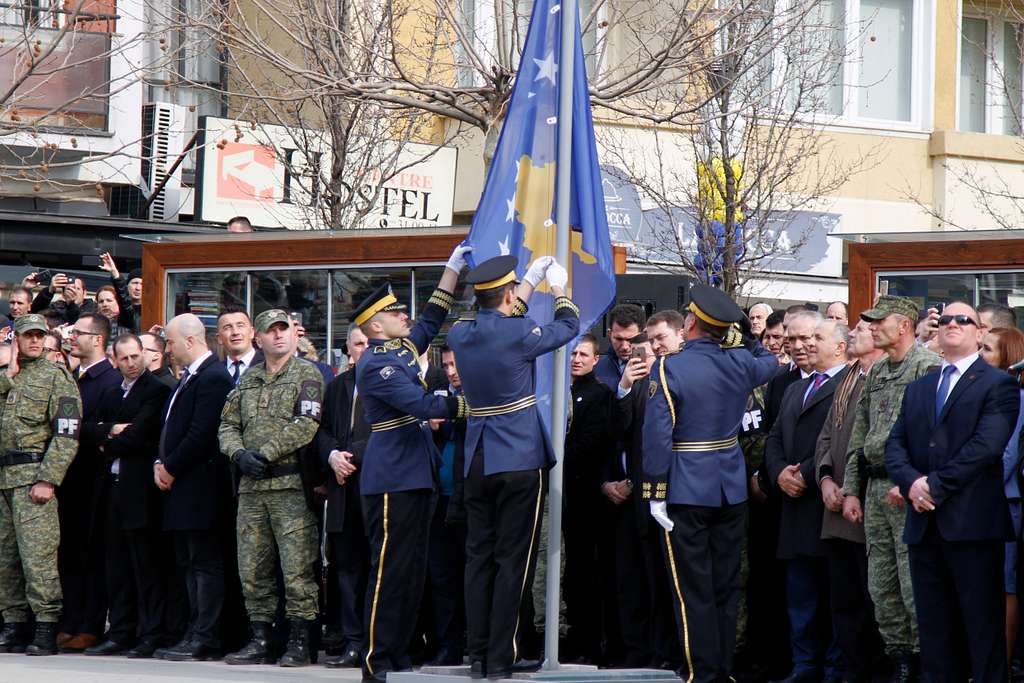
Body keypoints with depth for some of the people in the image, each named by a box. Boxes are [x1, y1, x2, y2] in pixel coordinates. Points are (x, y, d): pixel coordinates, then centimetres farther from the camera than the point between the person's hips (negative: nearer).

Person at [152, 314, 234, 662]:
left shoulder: (214, 378, -14)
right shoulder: (188, 377, 18)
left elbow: (201, 434, -20)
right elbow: (171, 428, 22)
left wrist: (171, 468, -12)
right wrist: (160, 463, 5)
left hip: (200, 486, -10)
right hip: (181, 487, 10)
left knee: (205, 564, -7)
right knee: (189, 564, 11)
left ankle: (204, 639, -7)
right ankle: (197, 633, 13)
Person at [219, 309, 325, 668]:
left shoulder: (307, 375, 1)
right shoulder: (247, 380, 18)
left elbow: (306, 425, -11)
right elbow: (228, 425, 15)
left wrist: (265, 454, -13)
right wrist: (239, 454, -5)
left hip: (291, 486, -6)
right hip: (251, 488, 6)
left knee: (297, 568, -8)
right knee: (252, 569, 6)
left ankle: (299, 642, -4)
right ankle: (260, 640, 12)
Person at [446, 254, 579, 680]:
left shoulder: (460, 335, 4)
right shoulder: (518, 334, -12)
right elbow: (567, 328, 5)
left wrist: (531, 283, 33)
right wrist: (560, 290, 22)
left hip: (477, 464, 6)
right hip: (519, 462, -6)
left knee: (478, 558, 9)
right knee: (513, 560, -2)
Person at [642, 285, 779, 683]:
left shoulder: (669, 368, -13)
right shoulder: (739, 363, 0)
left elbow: (658, 434, -16)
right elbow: (770, 362, 26)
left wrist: (654, 492, -11)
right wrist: (744, 336, 31)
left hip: (686, 492, -5)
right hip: (732, 490, 5)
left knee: (692, 589, 0)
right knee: (726, 586, 11)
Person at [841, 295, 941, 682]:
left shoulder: (928, 367, -7)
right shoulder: (875, 374, 17)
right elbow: (859, 436, 20)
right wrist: (851, 490, 14)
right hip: (875, 489, 8)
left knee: (914, 586, -9)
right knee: (882, 588, 8)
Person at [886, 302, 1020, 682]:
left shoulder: (998, 385, 1)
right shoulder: (918, 389, 21)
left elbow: (986, 446, -12)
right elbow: (895, 445, 12)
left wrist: (937, 485, -14)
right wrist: (911, 482, -9)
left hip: (972, 522, -6)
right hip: (925, 523, 6)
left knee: (983, 631, -4)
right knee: (934, 632, 7)